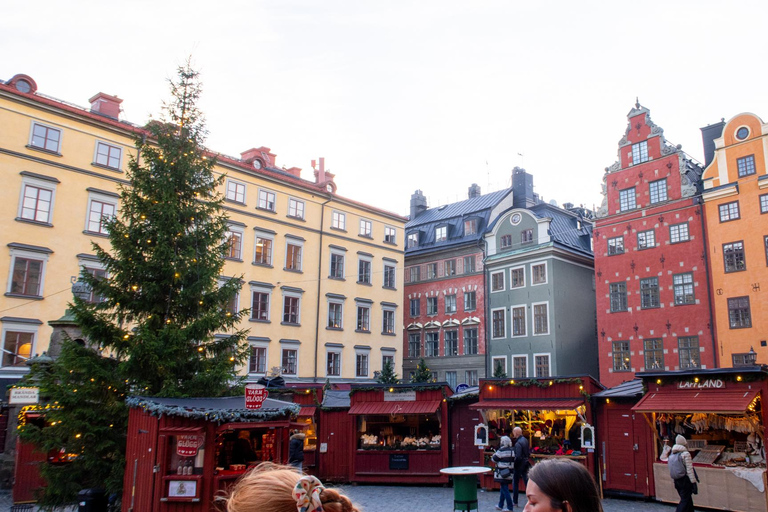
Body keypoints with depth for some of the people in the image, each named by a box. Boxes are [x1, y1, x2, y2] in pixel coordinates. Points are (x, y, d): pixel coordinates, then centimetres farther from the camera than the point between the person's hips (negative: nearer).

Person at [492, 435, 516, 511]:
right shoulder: (512, 451, 5)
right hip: (509, 473, 7)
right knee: (503, 489, 18)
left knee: (505, 489, -2)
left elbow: (494, 459, -8)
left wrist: (495, 454, 8)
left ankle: (510, 507, -2)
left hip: (502, 473, -7)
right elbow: (514, 460, 12)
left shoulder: (501, 451, -16)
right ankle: (500, 505, 26)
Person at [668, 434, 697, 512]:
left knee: (688, 500, 19)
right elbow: (689, 470, -15)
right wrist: (693, 483, -11)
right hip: (685, 480, -7)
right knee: (685, 501, -2)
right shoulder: (685, 454, -13)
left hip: (677, 481, 7)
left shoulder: (672, 454, 8)